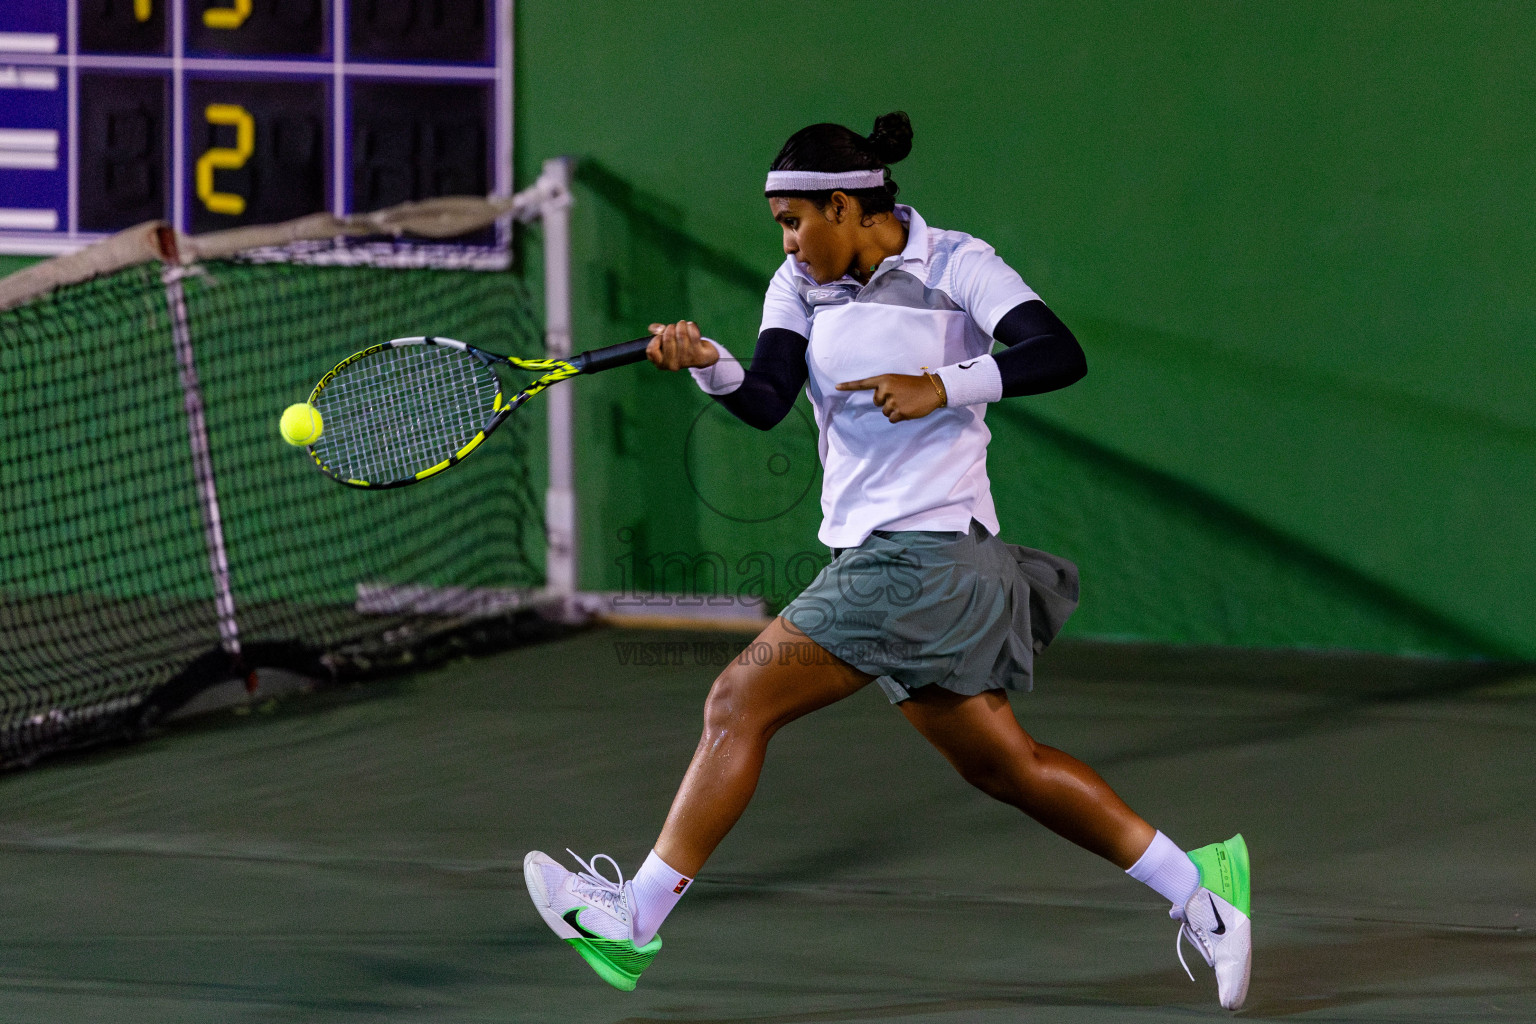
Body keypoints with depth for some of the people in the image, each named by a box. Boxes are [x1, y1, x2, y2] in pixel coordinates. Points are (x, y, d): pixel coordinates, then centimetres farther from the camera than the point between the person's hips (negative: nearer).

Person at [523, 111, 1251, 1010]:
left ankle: (634, 918, -7)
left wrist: (943, 385, -30)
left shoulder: (957, 268, -8)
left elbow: (1059, 354, -20)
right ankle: (1195, 885, 22)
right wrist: (709, 365, -23)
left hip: (924, 548, -8)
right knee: (999, 760, 14)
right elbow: (767, 401, -3)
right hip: (872, 551, 8)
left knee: (742, 701, -11)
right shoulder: (803, 286, 10)